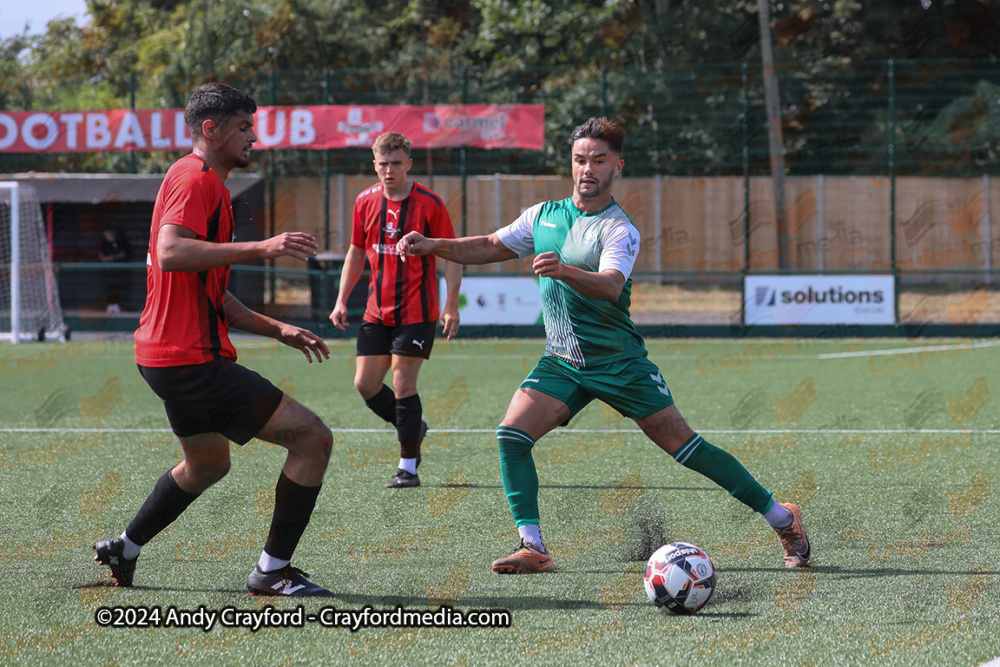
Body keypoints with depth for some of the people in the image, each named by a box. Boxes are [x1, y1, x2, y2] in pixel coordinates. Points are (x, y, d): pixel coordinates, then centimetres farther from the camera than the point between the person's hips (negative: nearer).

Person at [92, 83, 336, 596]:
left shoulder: (207, 184, 22)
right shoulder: (195, 179, -12)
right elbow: (170, 253, -30)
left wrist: (276, 329, 19)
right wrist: (260, 248, -35)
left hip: (168, 356, 11)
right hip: (191, 360, -11)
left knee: (208, 463, 32)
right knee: (313, 438, -12)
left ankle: (123, 551, 41)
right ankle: (272, 570, -6)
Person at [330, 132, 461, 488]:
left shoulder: (430, 204, -8)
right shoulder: (365, 202, 5)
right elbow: (356, 252, 17)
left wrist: (451, 305, -12)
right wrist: (342, 300, 11)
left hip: (416, 313, -5)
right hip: (377, 312, 5)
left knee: (403, 385, -8)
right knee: (365, 384, 1)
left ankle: (408, 466, 3)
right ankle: (412, 428, 27)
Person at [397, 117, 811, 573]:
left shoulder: (619, 228, -13)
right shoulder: (544, 215, 6)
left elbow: (610, 286, -32)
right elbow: (491, 247, 18)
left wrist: (565, 271, -50)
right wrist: (431, 246, 6)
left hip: (619, 362, -5)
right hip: (561, 363, 5)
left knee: (684, 447, -6)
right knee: (511, 434, -16)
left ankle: (782, 518, 8)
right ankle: (532, 548, -11)